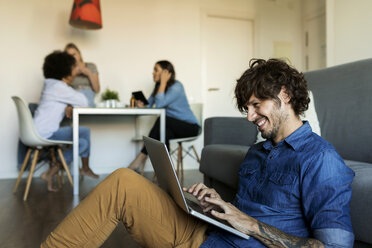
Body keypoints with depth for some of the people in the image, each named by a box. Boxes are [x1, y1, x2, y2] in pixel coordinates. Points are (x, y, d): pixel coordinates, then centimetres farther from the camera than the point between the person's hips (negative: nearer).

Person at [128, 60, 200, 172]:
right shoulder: (159, 86, 10)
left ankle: (142, 157, -26)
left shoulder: (176, 86, -16)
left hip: (190, 126, -7)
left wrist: (163, 82, -23)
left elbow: (159, 104, -28)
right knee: (164, 133, -31)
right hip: (173, 126, 7)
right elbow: (149, 103, 4)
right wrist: (142, 105, -19)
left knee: (162, 121, -33)